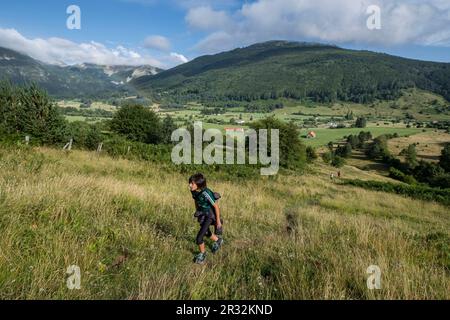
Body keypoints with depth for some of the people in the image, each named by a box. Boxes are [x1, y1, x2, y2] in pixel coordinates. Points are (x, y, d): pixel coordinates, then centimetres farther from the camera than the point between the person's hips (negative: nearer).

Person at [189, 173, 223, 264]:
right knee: (206, 233, 27)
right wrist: (197, 213, 17)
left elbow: (216, 206, -24)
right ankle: (218, 241, 57)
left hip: (210, 215, -7)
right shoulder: (194, 191, -13)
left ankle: (202, 253, 18)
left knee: (199, 238, -10)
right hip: (202, 214, 8)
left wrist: (218, 220, -17)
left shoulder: (206, 193, -34)